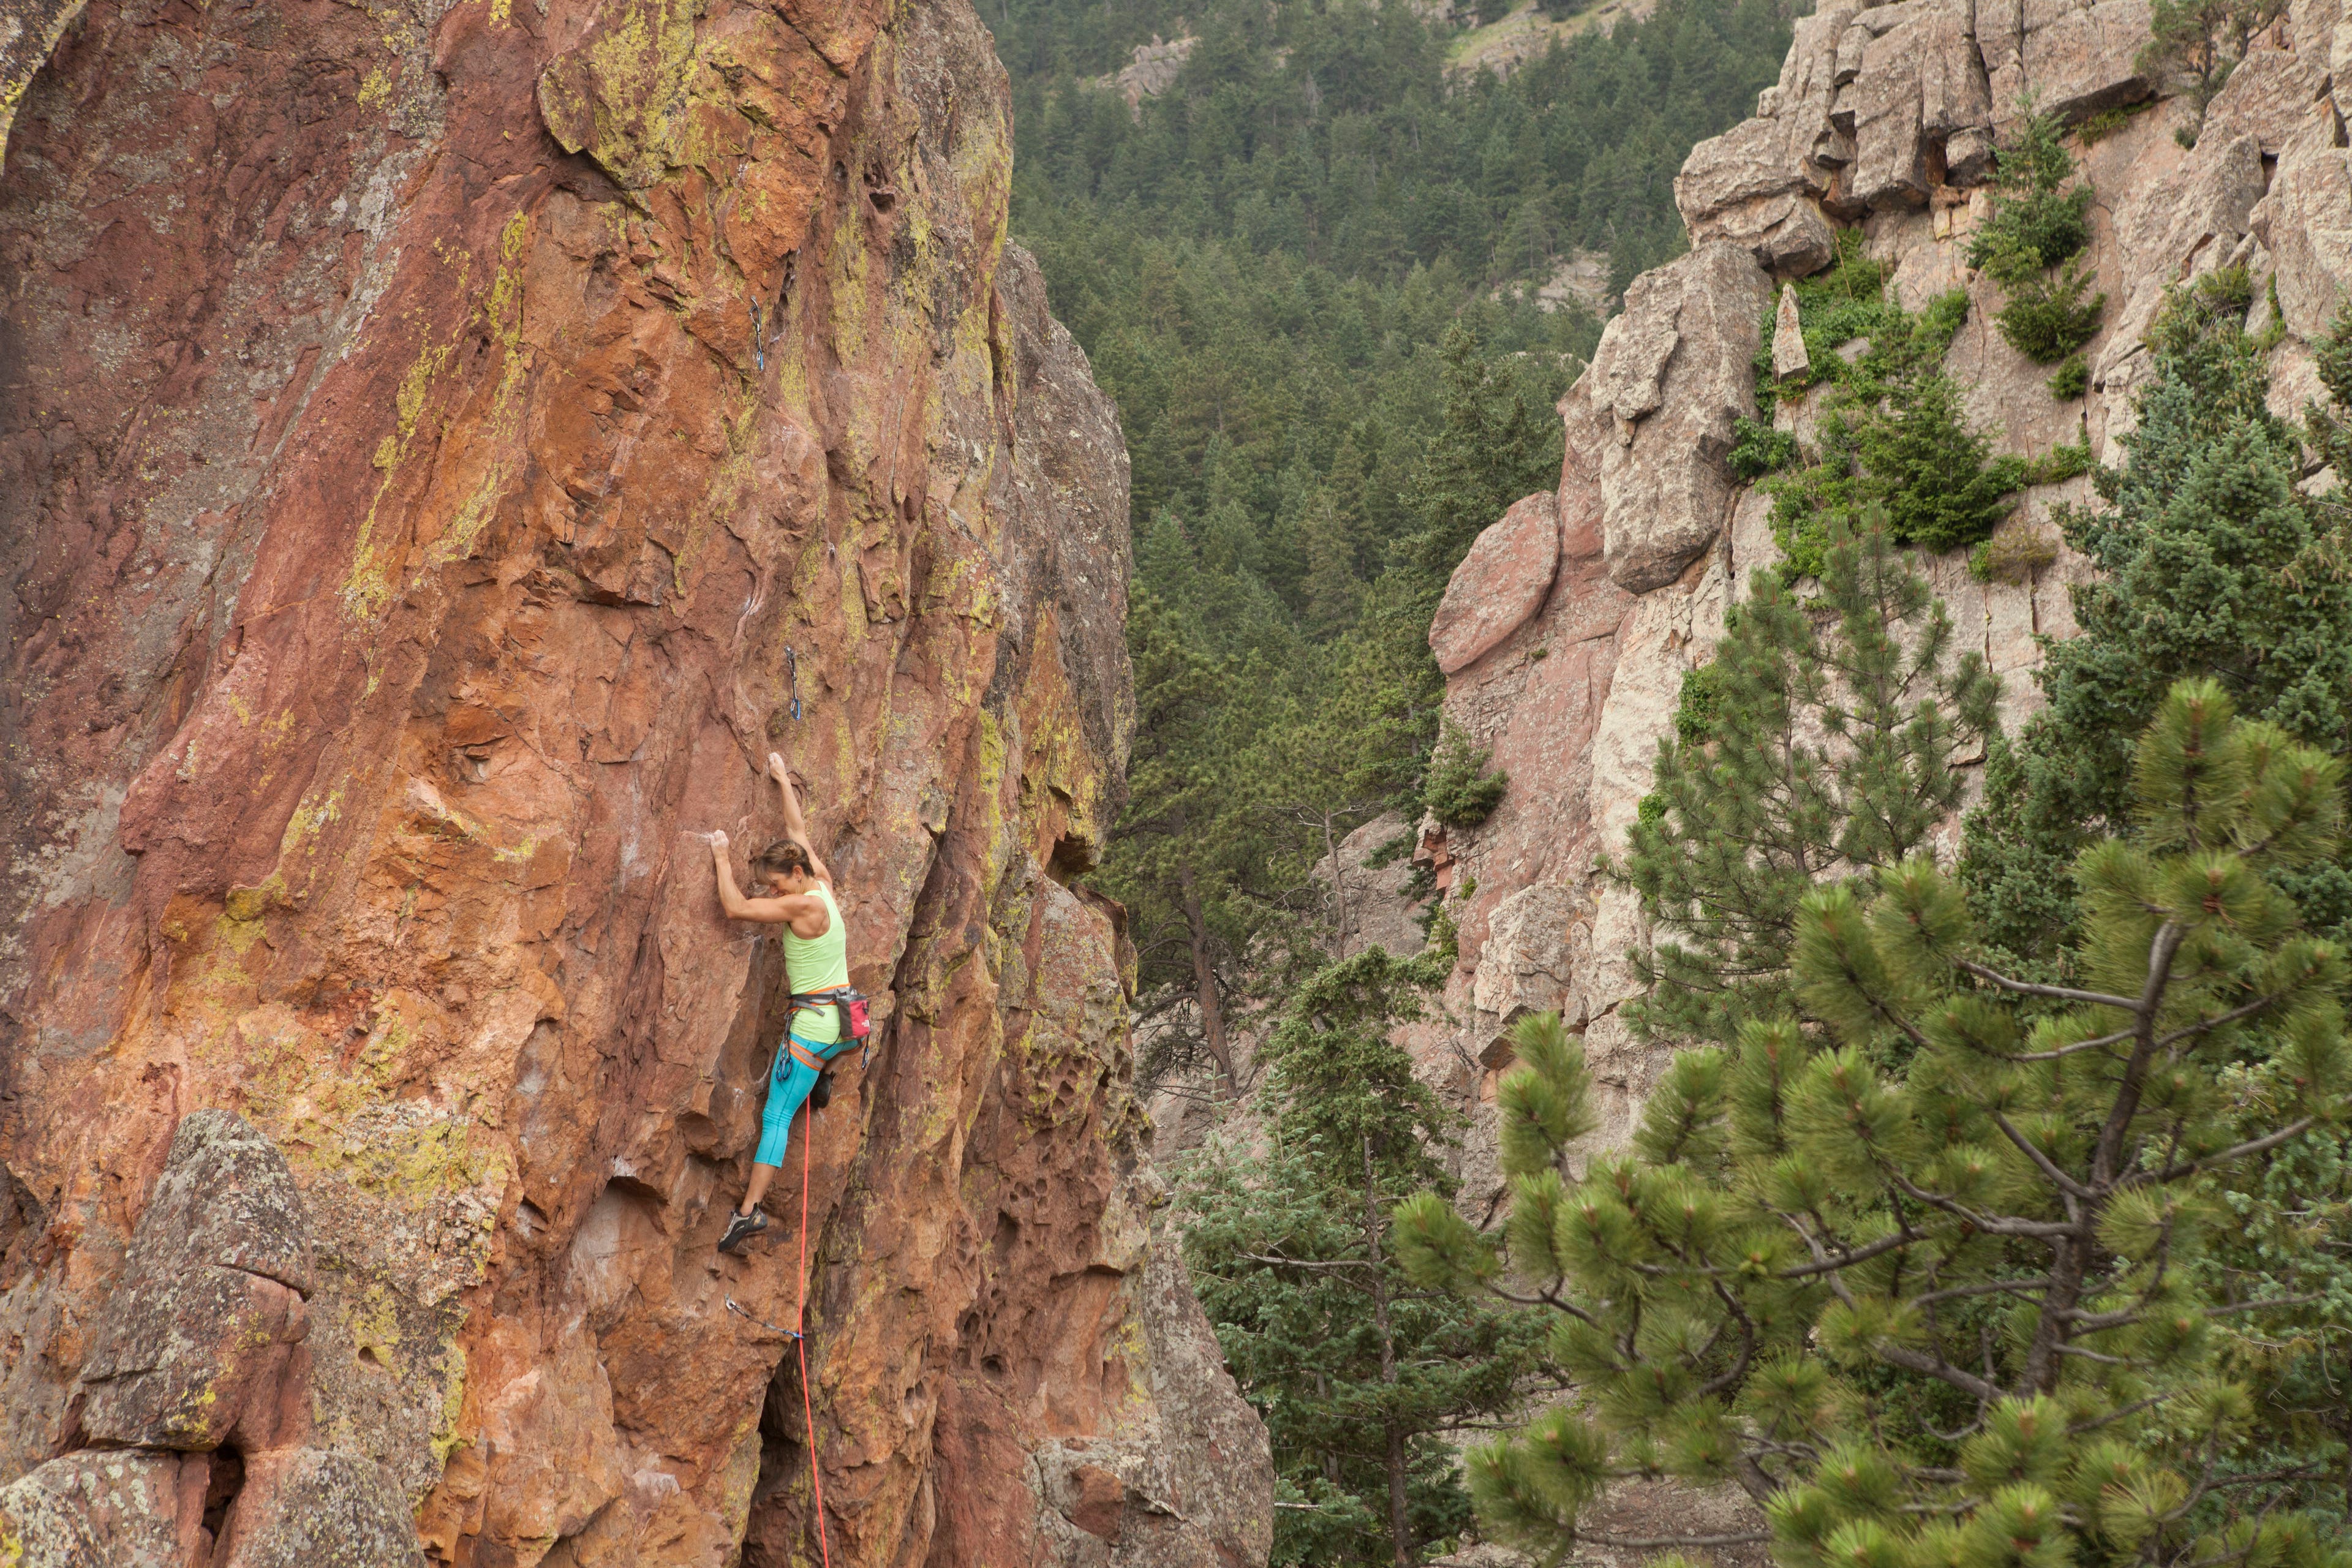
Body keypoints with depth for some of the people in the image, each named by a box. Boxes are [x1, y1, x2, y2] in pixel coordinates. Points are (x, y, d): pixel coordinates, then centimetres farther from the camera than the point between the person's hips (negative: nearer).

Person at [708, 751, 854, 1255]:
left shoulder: (804, 905, -16)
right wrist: (784, 781, 32)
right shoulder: (823, 883, 7)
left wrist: (722, 860, -4)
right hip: (843, 1015, 8)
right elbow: (798, 831, 21)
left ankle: (750, 1209, -12)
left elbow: (734, 908, -17)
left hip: (813, 1021, -8)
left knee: (776, 1116, -8)